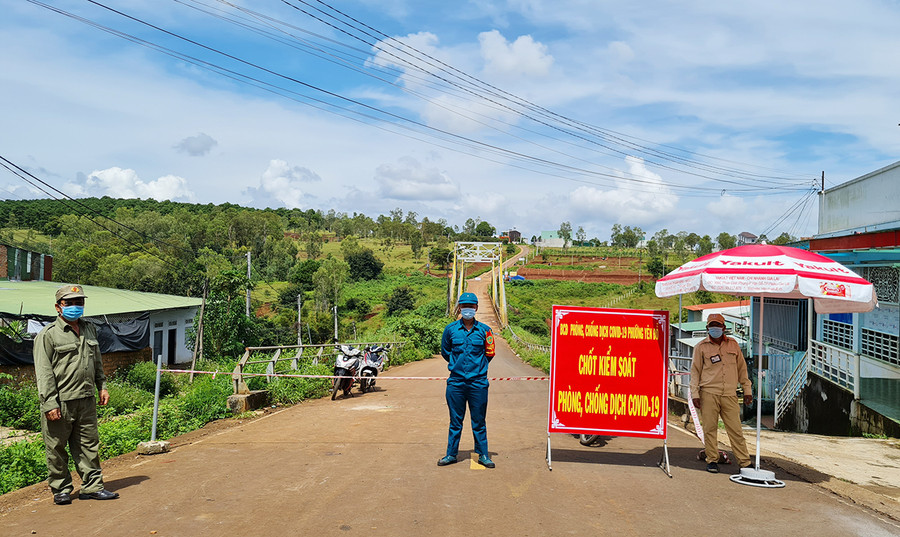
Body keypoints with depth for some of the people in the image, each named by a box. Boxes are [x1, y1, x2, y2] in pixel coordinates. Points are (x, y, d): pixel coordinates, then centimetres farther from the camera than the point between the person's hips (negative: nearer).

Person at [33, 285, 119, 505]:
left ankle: (92, 486, 17)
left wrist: (102, 386, 19)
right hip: (60, 403, -6)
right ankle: (61, 490, 19)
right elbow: (43, 372, -10)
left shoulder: (90, 329, 14)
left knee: (89, 444, 9)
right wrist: (49, 404, -15)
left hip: (86, 400, 6)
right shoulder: (48, 334, -6)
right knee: (57, 448, 5)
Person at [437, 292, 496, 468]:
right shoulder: (450, 329, 3)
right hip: (456, 381, 1)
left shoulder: (484, 330, 1)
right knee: (455, 420, 9)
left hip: (478, 382, -1)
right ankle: (451, 454, 19)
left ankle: (483, 455, 16)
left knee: (479, 421, 6)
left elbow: (489, 353, 13)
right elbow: (445, 352, 16)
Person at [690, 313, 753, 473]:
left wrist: (747, 390, 15)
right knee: (710, 429, 1)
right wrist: (695, 394, -1)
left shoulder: (733, 344, 13)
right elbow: (695, 372, 6)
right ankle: (712, 460, 13)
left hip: (730, 395, 1)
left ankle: (745, 462, 5)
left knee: (735, 429, -1)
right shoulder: (701, 347, 6)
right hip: (708, 394, -1)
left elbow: (742, 368, 19)